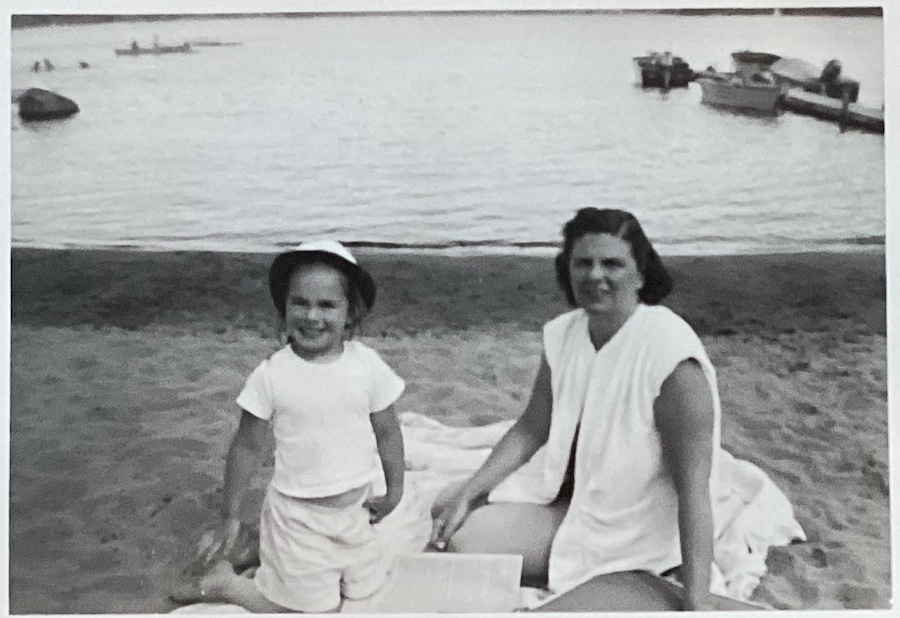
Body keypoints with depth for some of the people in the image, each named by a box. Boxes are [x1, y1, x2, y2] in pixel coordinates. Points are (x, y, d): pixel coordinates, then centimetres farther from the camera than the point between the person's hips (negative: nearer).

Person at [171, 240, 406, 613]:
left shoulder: (367, 365, -11)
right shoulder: (272, 375, -16)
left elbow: (387, 432, 2)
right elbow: (247, 446, -6)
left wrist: (395, 491, 9)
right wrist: (230, 517, -1)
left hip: (353, 510, 4)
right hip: (297, 515, -4)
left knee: (367, 589, 18)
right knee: (314, 607, 3)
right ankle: (223, 582, 25)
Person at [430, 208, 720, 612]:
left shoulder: (670, 355, -24)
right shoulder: (563, 335, -4)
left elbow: (693, 488, -24)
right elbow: (530, 431, 6)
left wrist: (697, 600, -27)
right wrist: (467, 493, -4)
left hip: (638, 551, -6)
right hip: (570, 507, 6)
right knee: (459, 538, -7)